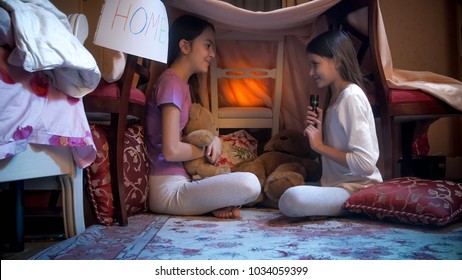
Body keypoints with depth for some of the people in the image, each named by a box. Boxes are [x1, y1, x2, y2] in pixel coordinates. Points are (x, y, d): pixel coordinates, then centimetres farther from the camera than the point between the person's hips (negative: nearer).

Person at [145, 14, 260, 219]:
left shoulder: (186, 84, 14)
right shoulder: (171, 82, -14)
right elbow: (171, 151, -22)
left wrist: (214, 139, -5)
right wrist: (207, 149, -4)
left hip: (184, 178, 10)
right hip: (168, 189, -10)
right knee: (249, 184, -27)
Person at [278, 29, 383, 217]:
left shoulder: (351, 96, -15)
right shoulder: (335, 96, 13)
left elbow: (365, 163, -22)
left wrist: (320, 145, -14)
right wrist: (316, 128, -1)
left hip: (358, 189, -10)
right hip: (339, 184, 10)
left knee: (291, 200, -32)